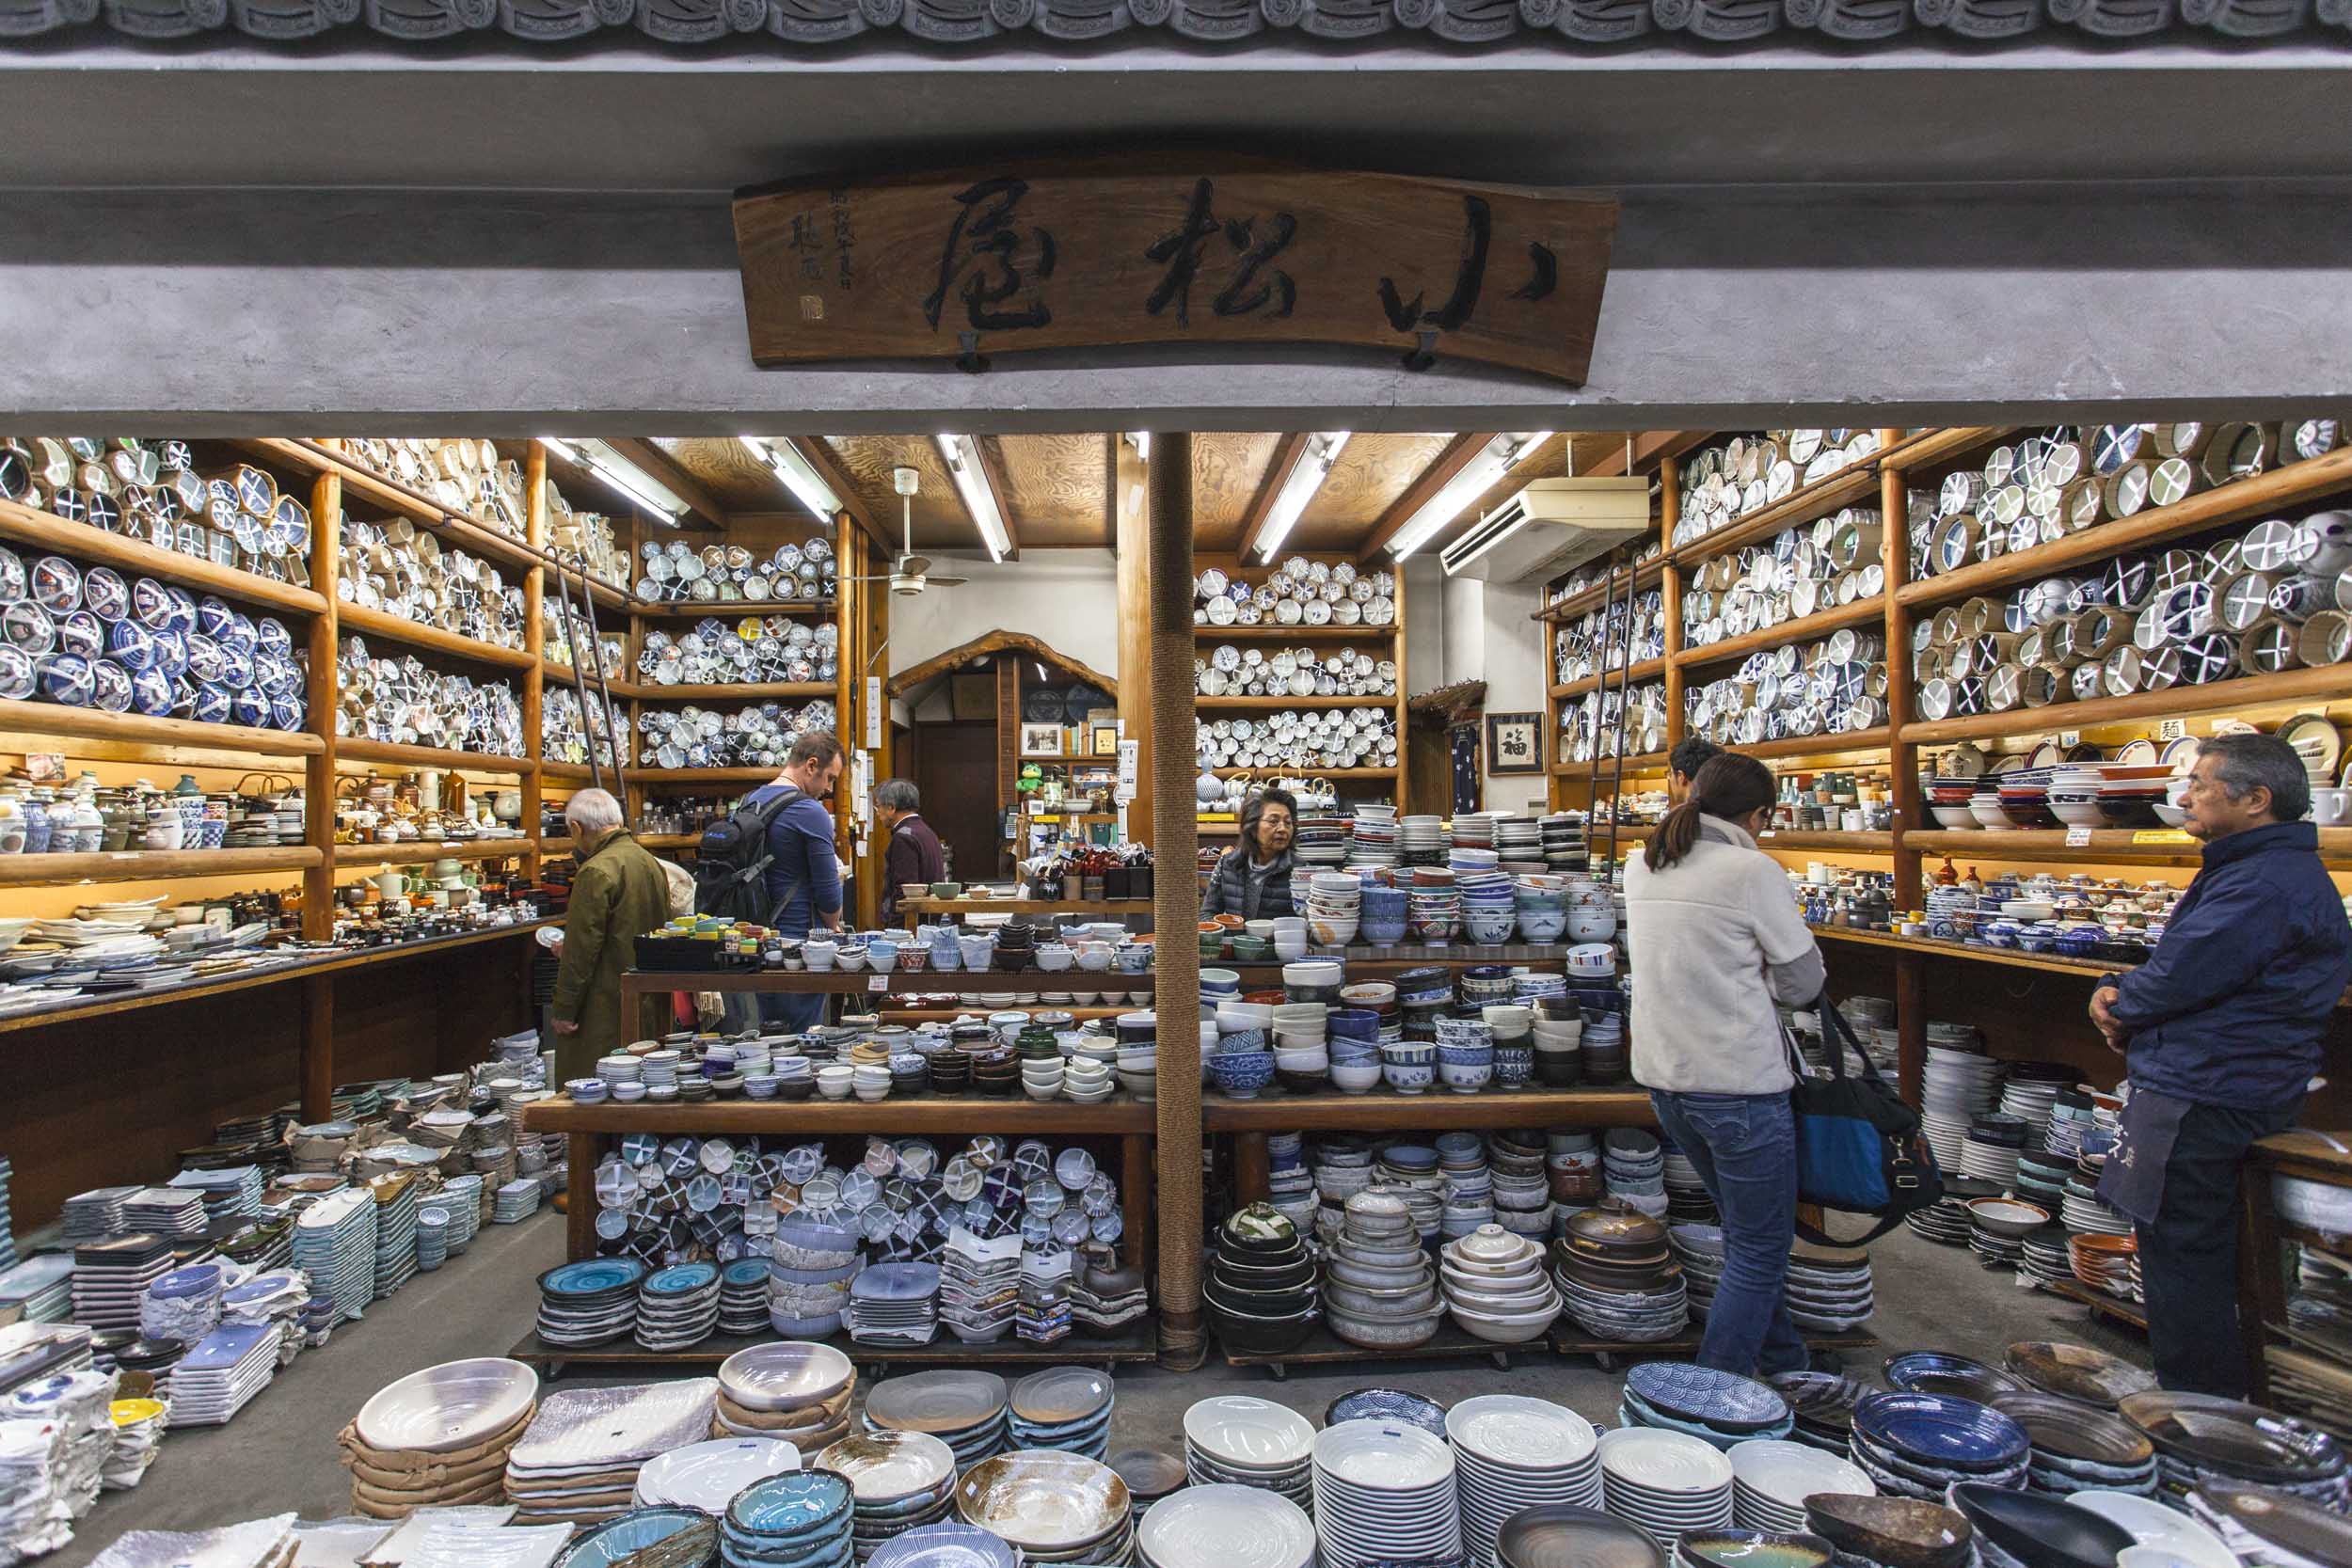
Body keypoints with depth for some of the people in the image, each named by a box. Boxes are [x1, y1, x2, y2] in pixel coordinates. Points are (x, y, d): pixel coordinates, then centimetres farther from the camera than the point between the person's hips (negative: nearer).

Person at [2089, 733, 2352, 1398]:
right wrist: (2122, 993, 0)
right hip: (2215, 1087, 11)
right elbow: (2190, 967, 18)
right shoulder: (2265, 870, 16)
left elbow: (2176, 981, -24)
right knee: (2198, 1248, 21)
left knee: (2180, 1250, 0)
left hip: (2203, 1095, -11)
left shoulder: (2265, 886, -22)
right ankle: (2220, 1386, 35)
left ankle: (2199, 1401, 13)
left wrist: (2117, 1002, -4)